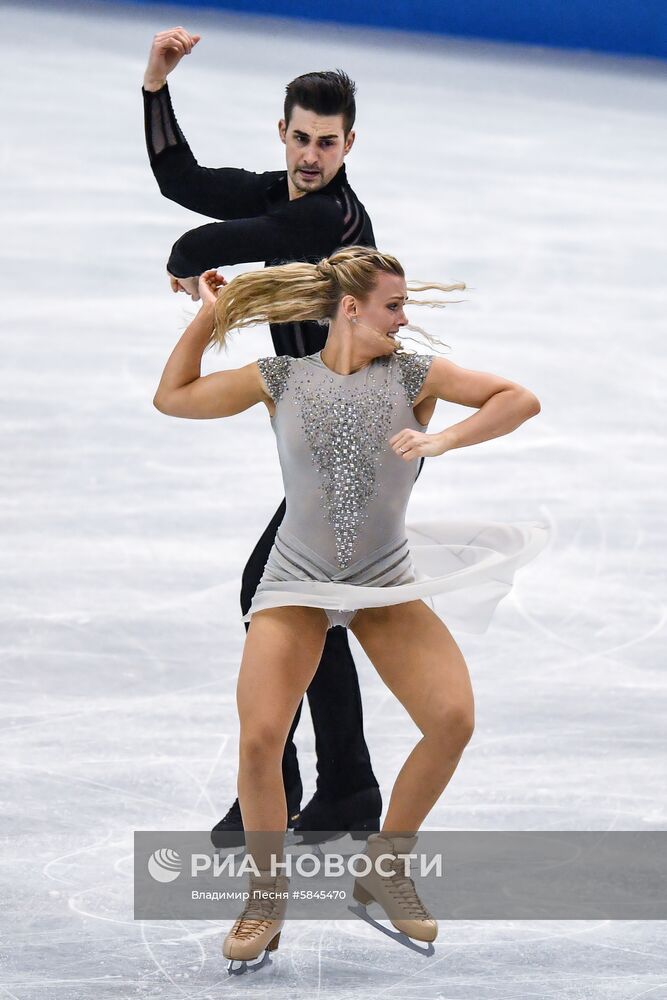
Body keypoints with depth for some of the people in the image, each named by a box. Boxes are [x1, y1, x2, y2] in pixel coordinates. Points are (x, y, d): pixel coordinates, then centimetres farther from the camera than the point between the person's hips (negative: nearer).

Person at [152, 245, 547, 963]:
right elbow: (172, 399, 5)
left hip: (387, 581, 1)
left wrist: (442, 440, -20)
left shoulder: (410, 374, -4)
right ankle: (267, 899, 4)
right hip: (297, 581, -1)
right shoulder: (280, 381, -3)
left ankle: (385, 870, 3)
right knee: (259, 740, -18)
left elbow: (520, 400, -7)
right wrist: (208, 317, -1)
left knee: (453, 718, -18)